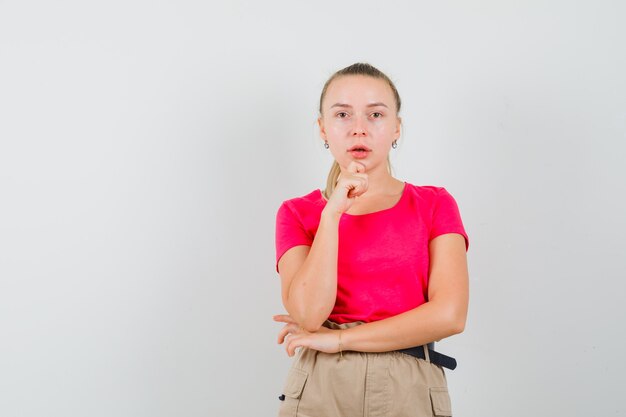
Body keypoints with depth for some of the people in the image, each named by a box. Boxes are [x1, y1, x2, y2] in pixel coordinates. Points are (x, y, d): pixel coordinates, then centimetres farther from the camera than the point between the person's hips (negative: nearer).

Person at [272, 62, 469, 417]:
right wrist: (333, 212, -16)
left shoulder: (434, 204, 2)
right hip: (320, 388, 0)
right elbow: (309, 314, -11)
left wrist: (338, 338, -10)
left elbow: (450, 314, -10)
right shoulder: (297, 213, 3)